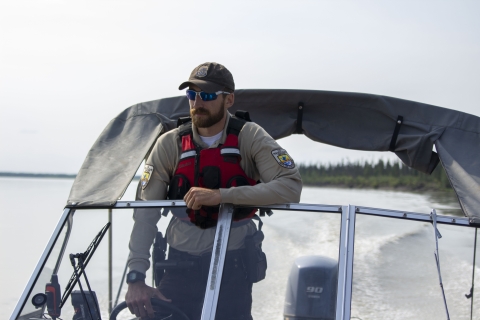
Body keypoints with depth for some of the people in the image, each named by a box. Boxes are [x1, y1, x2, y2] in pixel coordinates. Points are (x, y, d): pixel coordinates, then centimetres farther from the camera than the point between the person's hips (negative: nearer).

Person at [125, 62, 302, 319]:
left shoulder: (250, 138, -6)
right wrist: (136, 277, -17)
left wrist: (221, 195, -27)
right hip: (181, 263, 2)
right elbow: (145, 214, -6)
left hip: (233, 267, -1)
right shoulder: (170, 144, -2)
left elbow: (290, 187, -20)